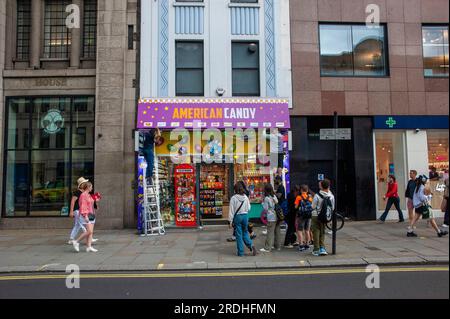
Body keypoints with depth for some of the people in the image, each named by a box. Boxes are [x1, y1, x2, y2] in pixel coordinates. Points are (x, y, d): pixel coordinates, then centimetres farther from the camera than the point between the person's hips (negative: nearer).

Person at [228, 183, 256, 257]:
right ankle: (251, 245, -4)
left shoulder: (233, 198, -11)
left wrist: (230, 220, -4)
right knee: (245, 232, 18)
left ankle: (240, 252, 10)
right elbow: (248, 208, 8)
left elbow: (231, 210, -9)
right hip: (245, 216, 3)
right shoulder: (246, 197, 1)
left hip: (237, 216, -3)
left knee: (239, 235, 5)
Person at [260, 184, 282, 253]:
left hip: (271, 218, -6)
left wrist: (262, 203, 6)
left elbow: (266, 208, -8)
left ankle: (267, 248, 0)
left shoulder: (266, 198, -11)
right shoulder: (275, 196, 8)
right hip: (278, 216, 7)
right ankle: (278, 246, 21)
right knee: (277, 232, 13)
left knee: (270, 233, -4)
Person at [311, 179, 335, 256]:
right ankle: (322, 248, 9)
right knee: (322, 233, 17)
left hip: (316, 216, -3)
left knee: (316, 232, 7)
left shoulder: (317, 196, -18)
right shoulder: (331, 196, -7)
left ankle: (316, 250, 11)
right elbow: (332, 208, 2)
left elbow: (313, 206, -11)